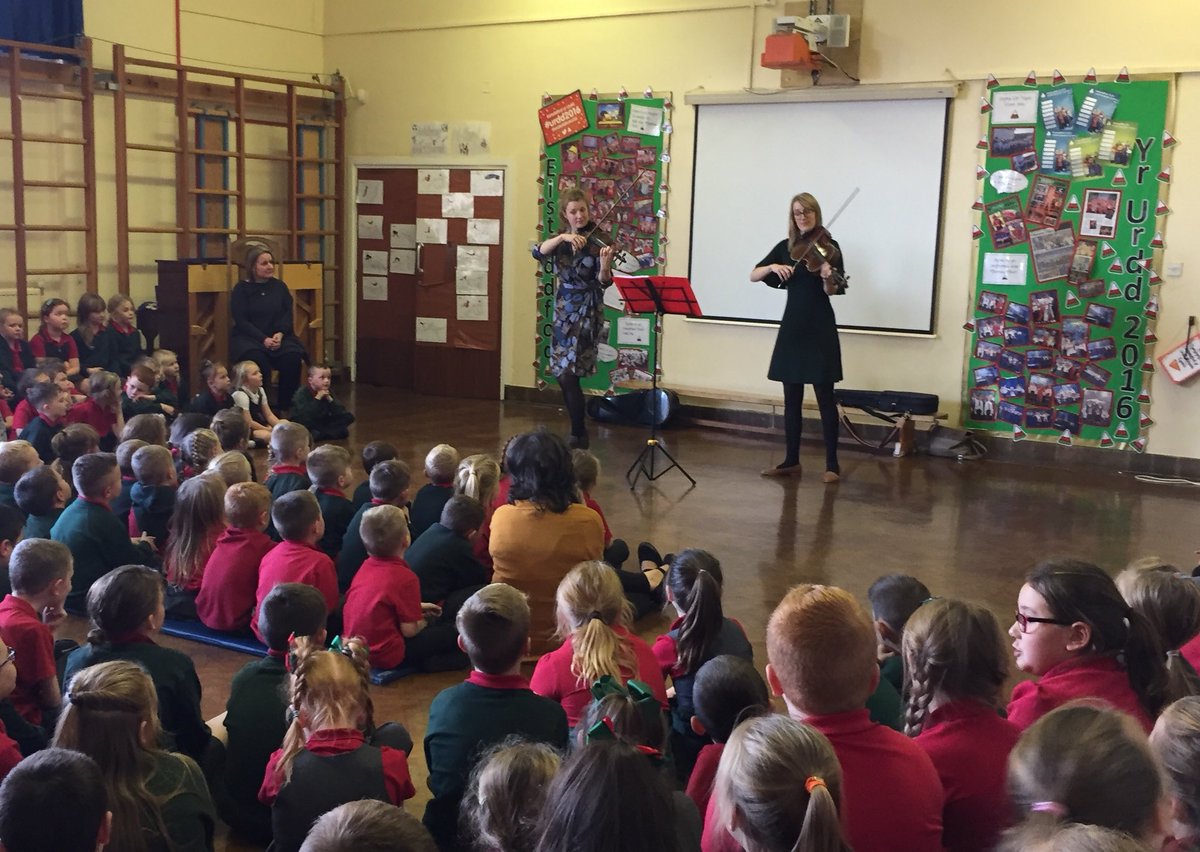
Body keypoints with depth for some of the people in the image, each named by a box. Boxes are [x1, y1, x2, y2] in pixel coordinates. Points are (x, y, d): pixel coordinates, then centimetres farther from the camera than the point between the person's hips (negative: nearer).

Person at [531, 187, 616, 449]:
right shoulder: (560, 240, 5)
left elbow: (603, 282, -15)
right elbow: (538, 253, -14)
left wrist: (605, 264, -35)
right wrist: (562, 237, -29)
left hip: (586, 312, -5)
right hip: (563, 310, 6)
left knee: (568, 375, -13)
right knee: (561, 375, 9)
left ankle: (579, 435, 0)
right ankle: (578, 431, 24)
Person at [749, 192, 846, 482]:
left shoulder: (827, 246, -5)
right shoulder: (785, 247, 9)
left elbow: (831, 291, -14)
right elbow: (753, 275, 5)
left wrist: (828, 278, -35)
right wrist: (772, 266, -13)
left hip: (819, 328, -5)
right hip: (792, 327, 5)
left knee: (825, 397, -2)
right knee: (792, 398, 9)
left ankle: (832, 465, 2)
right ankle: (791, 461, 17)